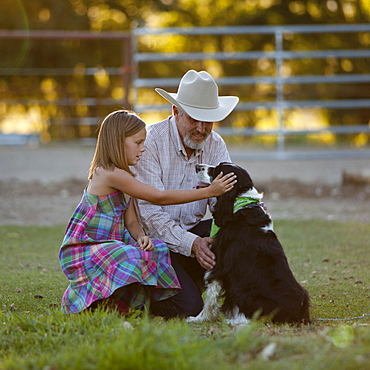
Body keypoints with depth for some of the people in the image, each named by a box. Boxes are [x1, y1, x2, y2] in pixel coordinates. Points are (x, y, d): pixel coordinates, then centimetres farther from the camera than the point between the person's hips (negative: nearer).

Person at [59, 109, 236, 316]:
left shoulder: (122, 176, 12)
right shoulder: (111, 174, -19)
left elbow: (131, 222, 8)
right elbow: (160, 198, -18)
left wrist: (141, 236, -17)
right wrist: (208, 192, -16)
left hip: (108, 246, 10)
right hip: (83, 251, -10)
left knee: (159, 249, -3)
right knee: (137, 260, -32)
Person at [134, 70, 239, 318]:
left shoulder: (216, 145, 2)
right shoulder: (151, 141, -16)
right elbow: (149, 210, -22)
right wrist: (191, 243, -33)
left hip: (194, 231, 5)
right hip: (154, 240, -5)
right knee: (188, 307, -24)